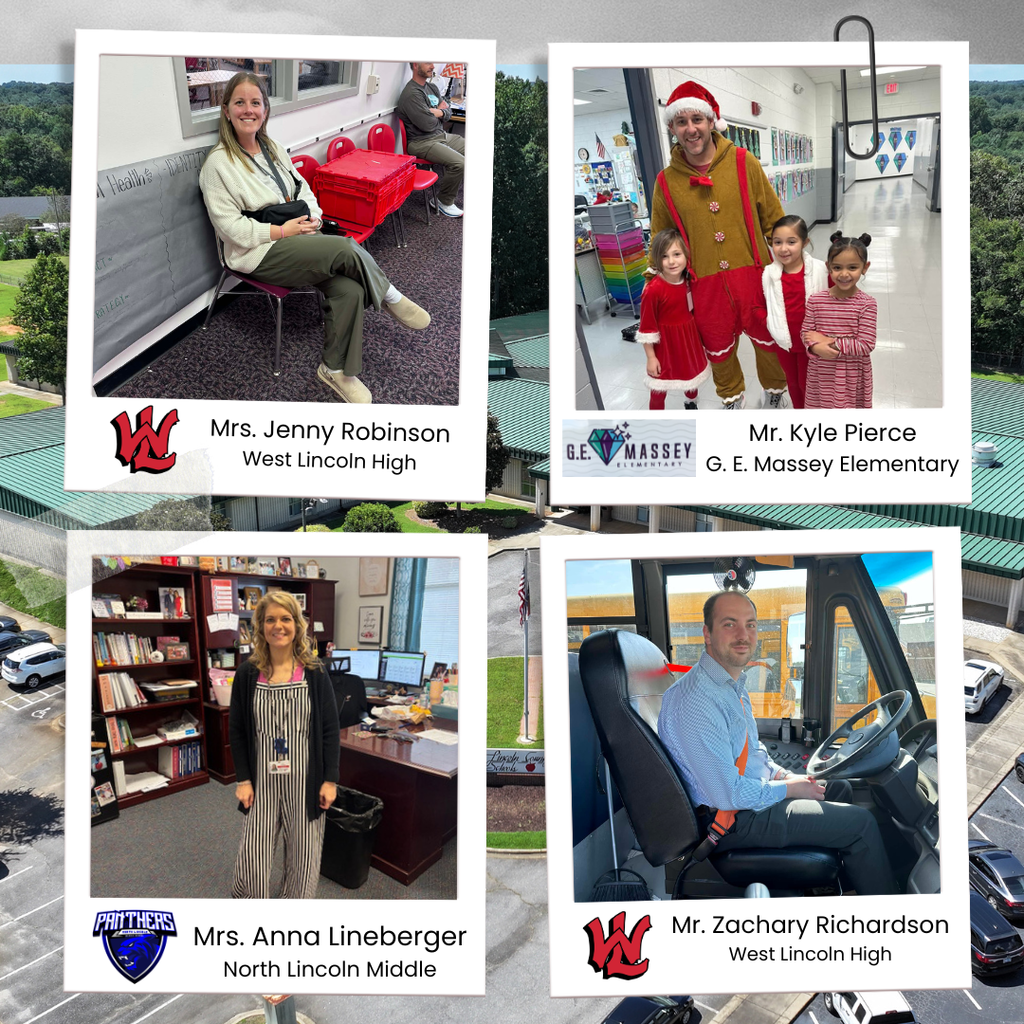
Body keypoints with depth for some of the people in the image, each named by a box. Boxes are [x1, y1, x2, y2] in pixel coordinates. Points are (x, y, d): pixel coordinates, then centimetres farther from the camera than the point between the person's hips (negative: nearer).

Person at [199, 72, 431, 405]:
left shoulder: (273, 149, 13)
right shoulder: (217, 163, -8)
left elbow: (303, 190, 19)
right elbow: (230, 227, -13)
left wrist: (312, 217, -4)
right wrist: (282, 230, -16)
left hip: (296, 237, 7)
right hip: (258, 253, -6)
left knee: (350, 289, -21)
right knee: (345, 248, -27)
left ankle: (335, 370, -9)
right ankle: (389, 297, -1)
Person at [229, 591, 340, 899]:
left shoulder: (314, 673, -4)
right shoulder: (247, 675, -1)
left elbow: (331, 730, -1)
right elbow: (237, 731, 4)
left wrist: (330, 780, -4)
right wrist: (243, 780, -1)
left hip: (305, 780, 0)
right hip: (263, 781, 1)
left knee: (304, 856, 7)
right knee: (252, 857, 0)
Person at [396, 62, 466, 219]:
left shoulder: (432, 87, 14)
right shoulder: (411, 94, -16)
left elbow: (448, 114, 13)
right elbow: (427, 124, -22)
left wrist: (438, 112, -11)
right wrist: (440, 111, -1)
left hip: (442, 135, 10)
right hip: (422, 142, -10)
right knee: (459, 163, -27)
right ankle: (444, 202, -4)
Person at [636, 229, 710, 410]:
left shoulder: (688, 280, -7)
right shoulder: (653, 289, -28)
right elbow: (647, 327, -20)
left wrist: (699, 337, 17)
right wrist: (651, 357, -16)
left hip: (689, 337, 7)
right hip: (665, 342, -7)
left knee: (692, 372, 27)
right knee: (660, 385, 6)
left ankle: (691, 403, 56)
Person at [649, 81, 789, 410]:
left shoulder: (743, 163, -4)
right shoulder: (666, 182, -1)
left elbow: (773, 218, 4)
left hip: (753, 276, -1)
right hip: (706, 286, 1)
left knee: (767, 340, 15)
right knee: (719, 349, 17)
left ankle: (774, 391, 43)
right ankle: (732, 397, 44)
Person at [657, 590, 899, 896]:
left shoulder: (734, 684, 6)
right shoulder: (695, 702, -28)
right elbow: (728, 795, -28)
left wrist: (783, 774, 3)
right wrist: (787, 788, -14)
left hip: (751, 792, 10)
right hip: (732, 819, -10)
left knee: (839, 788, 22)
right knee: (861, 823, -6)